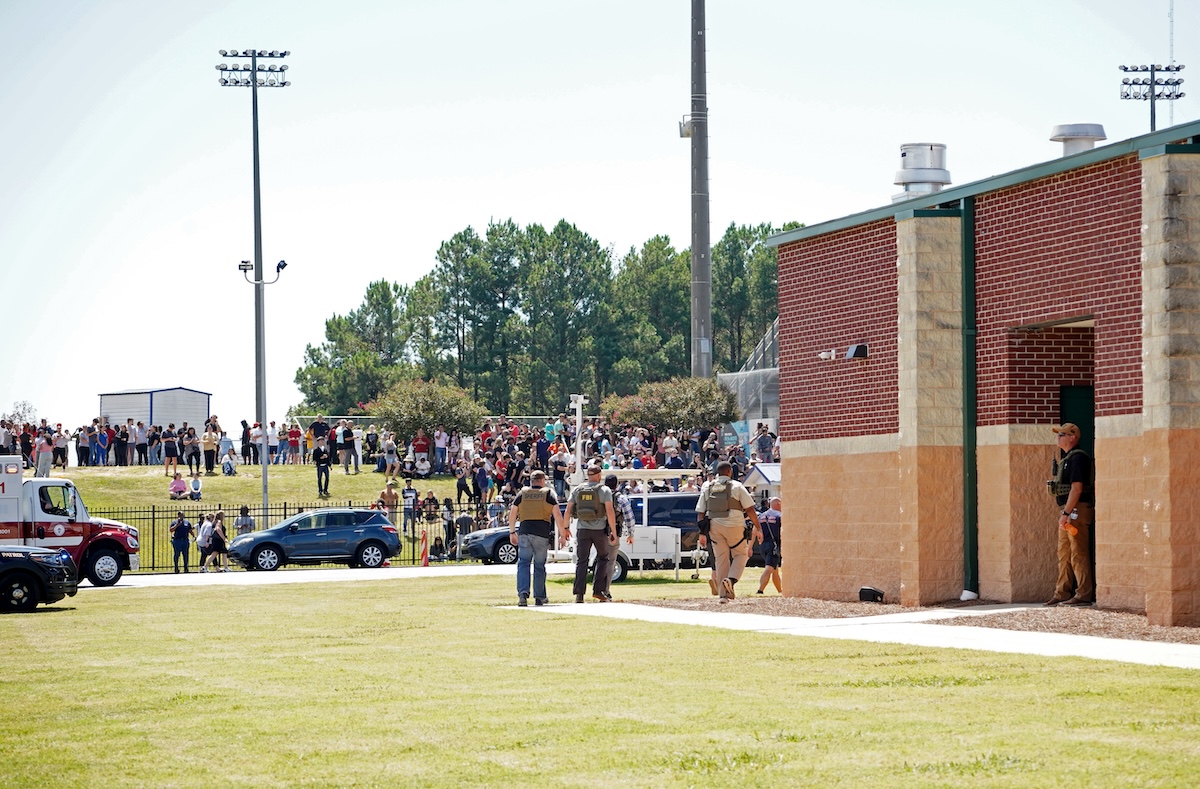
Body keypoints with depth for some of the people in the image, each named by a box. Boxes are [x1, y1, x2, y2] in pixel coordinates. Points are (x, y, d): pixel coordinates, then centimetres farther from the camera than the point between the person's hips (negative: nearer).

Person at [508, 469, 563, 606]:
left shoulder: (522, 493, 11)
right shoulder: (548, 493, 5)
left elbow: (512, 514, 10)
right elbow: (557, 514, -3)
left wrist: (512, 532, 17)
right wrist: (565, 528, 7)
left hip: (524, 532, 1)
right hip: (542, 533, -1)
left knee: (523, 564, 0)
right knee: (539, 566, 8)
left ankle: (523, 592, -19)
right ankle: (539, 597, 12)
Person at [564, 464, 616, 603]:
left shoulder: (577, 490, 6)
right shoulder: (604, 490, -4)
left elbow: (568, 511, 4)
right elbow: (610, 512, -12)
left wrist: (566, 528, 16)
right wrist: (614, 532, -9)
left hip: (582, 529, 2)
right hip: (599, 529, -2)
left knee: (581, 561, 3)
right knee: (603, 558, 15)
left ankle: (579, 593, -7)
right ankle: (598, 590, 8)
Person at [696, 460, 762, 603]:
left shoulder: (707, 488, 9)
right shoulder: (737, 486, -1)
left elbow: (700, 512, 7)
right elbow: (750, 509, -4)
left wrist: (702, 533, 10)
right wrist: (758, 528, 1)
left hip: (714, 526, 4)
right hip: (734, 526, -3)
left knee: (721, 558, 9)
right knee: (741, 554, 13)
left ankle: (723, 594, 6)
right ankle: (731, 579, -12)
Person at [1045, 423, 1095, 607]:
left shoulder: (1077, 458, -13)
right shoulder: (1065, 458, 18)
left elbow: (1077, 488, -21)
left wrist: (1066, 513, -23)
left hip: (1077, 509, -11)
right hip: (1067, 511, 11)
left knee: (1078, 554, -9)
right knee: (1064, 554, 11)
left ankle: (1084, 595, -8)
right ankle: (1062, 594, 15)